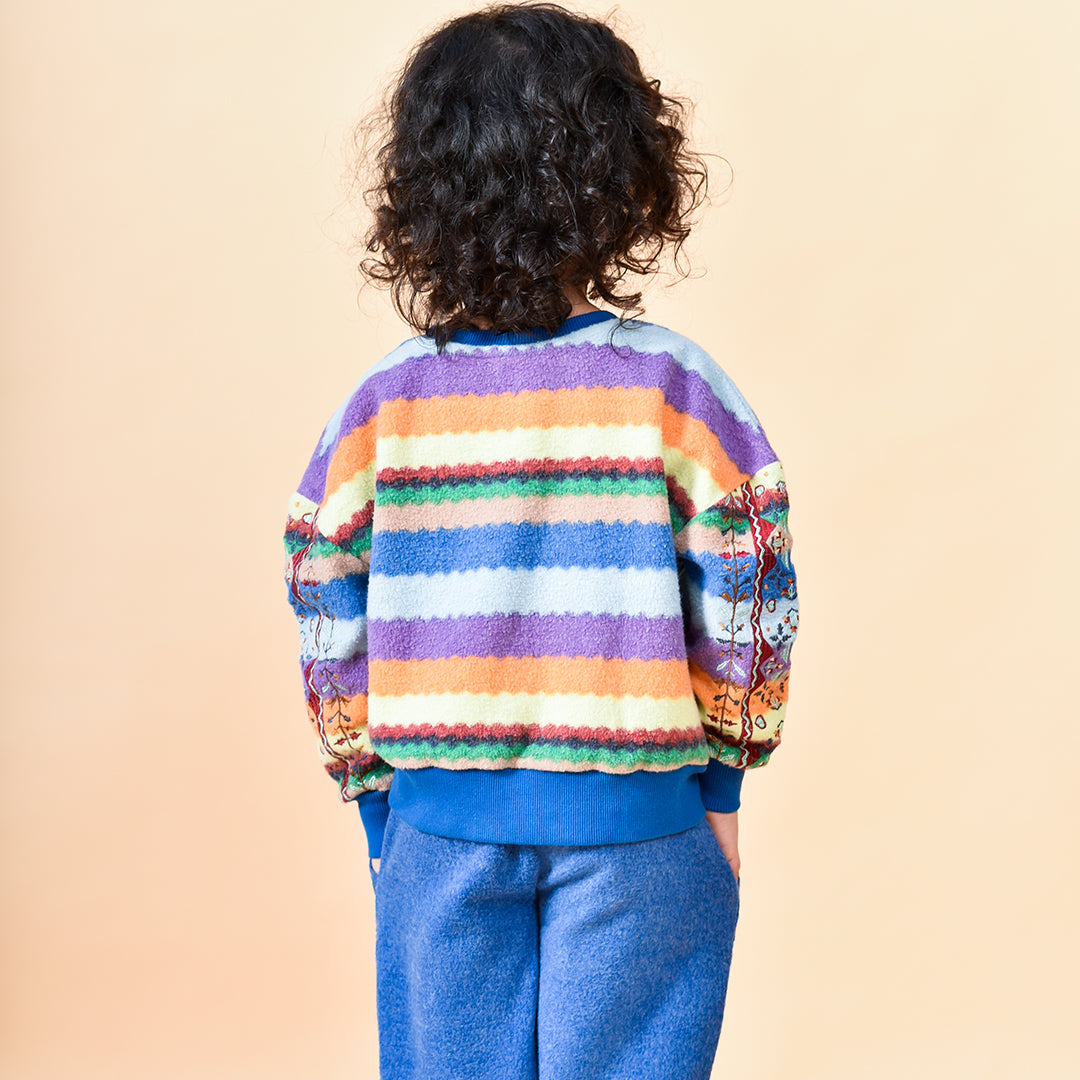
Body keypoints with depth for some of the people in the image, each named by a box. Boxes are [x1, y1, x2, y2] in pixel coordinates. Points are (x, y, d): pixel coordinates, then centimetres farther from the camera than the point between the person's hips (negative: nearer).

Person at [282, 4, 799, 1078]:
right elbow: (745, 603, -6)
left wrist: (376, 807, 12)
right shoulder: (671, 385, -9)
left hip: (440, 819, 2)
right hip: (636, 823, -1)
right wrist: (721, 773, 8)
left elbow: (331, 626, 0)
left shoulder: (378, 406, -4)